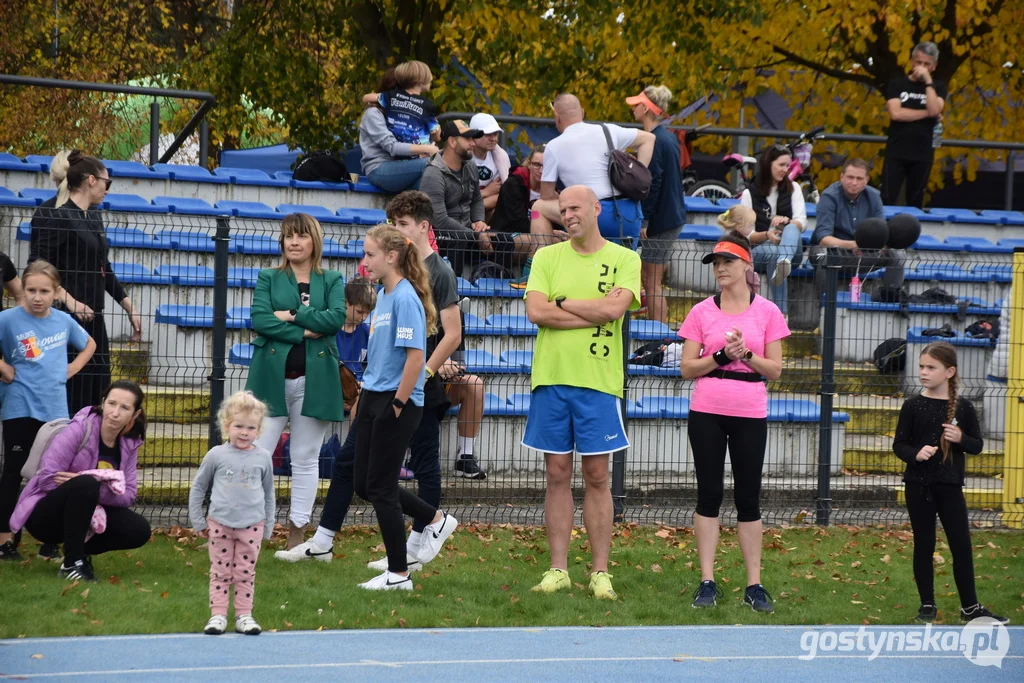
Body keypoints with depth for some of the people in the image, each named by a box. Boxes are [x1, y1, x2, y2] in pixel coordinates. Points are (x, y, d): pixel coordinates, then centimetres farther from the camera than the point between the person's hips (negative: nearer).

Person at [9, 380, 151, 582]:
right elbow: (48, 479, -25)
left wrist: (92, 490, -27)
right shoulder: (80, 430, -18)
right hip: (45, 514, -6)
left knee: (139, 530, -16)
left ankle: (81, 551, 6)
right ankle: (72, 563, -24)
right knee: (86, 484, -36)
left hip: (86, 516, 6)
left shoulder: (129, 444, 0)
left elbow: (128, 495, -11)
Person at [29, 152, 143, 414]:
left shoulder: (94, 219, 14)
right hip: (69, 319, -9)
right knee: (74, 392, -9)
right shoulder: (61, 218, -12)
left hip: (93, 318, 9)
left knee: (98, 392, 9)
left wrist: (129, 307, 21)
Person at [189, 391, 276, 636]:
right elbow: (198, 487, 8)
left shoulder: (263, 458, 3)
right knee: (220, 572, 3)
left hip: (251, 526, 1)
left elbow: (268, 494, 14)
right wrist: (198, 522, 6)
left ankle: (244, 615, 10)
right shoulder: (217, 455, -1)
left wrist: (268, 528, 14)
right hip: (220, 523, -1)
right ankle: (218, 615, 7)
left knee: (246, 573, 4)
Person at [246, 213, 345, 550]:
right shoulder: (268, 279, 8)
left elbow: (337, 318, -10)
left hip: (314, 379, 1)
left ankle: (296, 534, 13)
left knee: (306, 458, 7)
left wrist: (292, 315, -11)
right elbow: (259, 319, -8)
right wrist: (303, 332, -13)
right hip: (272, 377, -1)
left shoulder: (332, 281, 8)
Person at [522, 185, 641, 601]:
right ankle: (558, 570, 9)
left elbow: (614, 307, -14)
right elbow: (536, 312, -5)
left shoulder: (624, 259, 3)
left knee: (597, 477, 2)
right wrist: (595, 313, -9)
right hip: (551, 378, 2)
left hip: (599, 381, -2)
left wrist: (561, 303, -6)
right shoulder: (547, 257, 9)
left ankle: (600, 573, 5)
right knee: (557, 475, 5)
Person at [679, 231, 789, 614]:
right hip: (707, 413, 0)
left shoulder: (767, 312, 3)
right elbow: (687, 368, 2)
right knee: (709, 495, 2)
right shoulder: (702, 312, 4)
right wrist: (721, 357, -13)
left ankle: (754, 586, 6)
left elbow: (775, 370, 3)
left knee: (749, 499, 3)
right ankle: (707, 583, 5)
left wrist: (747, 354, -14)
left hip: (750, 415, 0)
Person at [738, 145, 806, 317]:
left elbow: (801, 222, 0)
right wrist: (766, 235, -21)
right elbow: (747, 234, 1)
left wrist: (787, 222, -24)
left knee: (791, 228, -31)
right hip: (759, 250, -1)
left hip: (791, 250, 1)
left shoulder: (793, 189, 13)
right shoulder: (750, 194, 7)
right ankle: (781, 313, -53)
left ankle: (784, 263, -67)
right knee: (774, 252, -37)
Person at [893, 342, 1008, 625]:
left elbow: (977, 445, 5)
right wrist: (915, 453, -21)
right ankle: (927, 605, 16)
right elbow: (899, 444, 0)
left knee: (962, 545, 3)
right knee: (924, 545, 6)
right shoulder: (913, 406, -3)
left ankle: (970, 607, 14)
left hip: (950, 487, 1)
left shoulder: (962, 407, -1)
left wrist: (961, 438, -16)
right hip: (919, 486, -1)